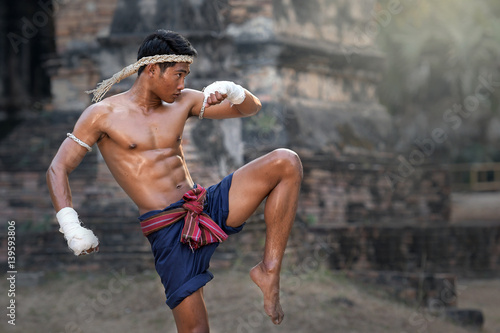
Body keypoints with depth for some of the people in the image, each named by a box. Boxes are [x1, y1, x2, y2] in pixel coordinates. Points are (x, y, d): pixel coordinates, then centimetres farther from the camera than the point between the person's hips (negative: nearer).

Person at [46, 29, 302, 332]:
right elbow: (57, 170, -1)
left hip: (209, 206, 5)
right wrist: (72, 229, -13)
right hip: (167, 229, -5)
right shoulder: (103, 115, 0)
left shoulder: (182, 102, 13)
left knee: (287, 162, -12)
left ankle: (269, 271, -12)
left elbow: (251, 107, 14)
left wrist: (230, 91, -10)